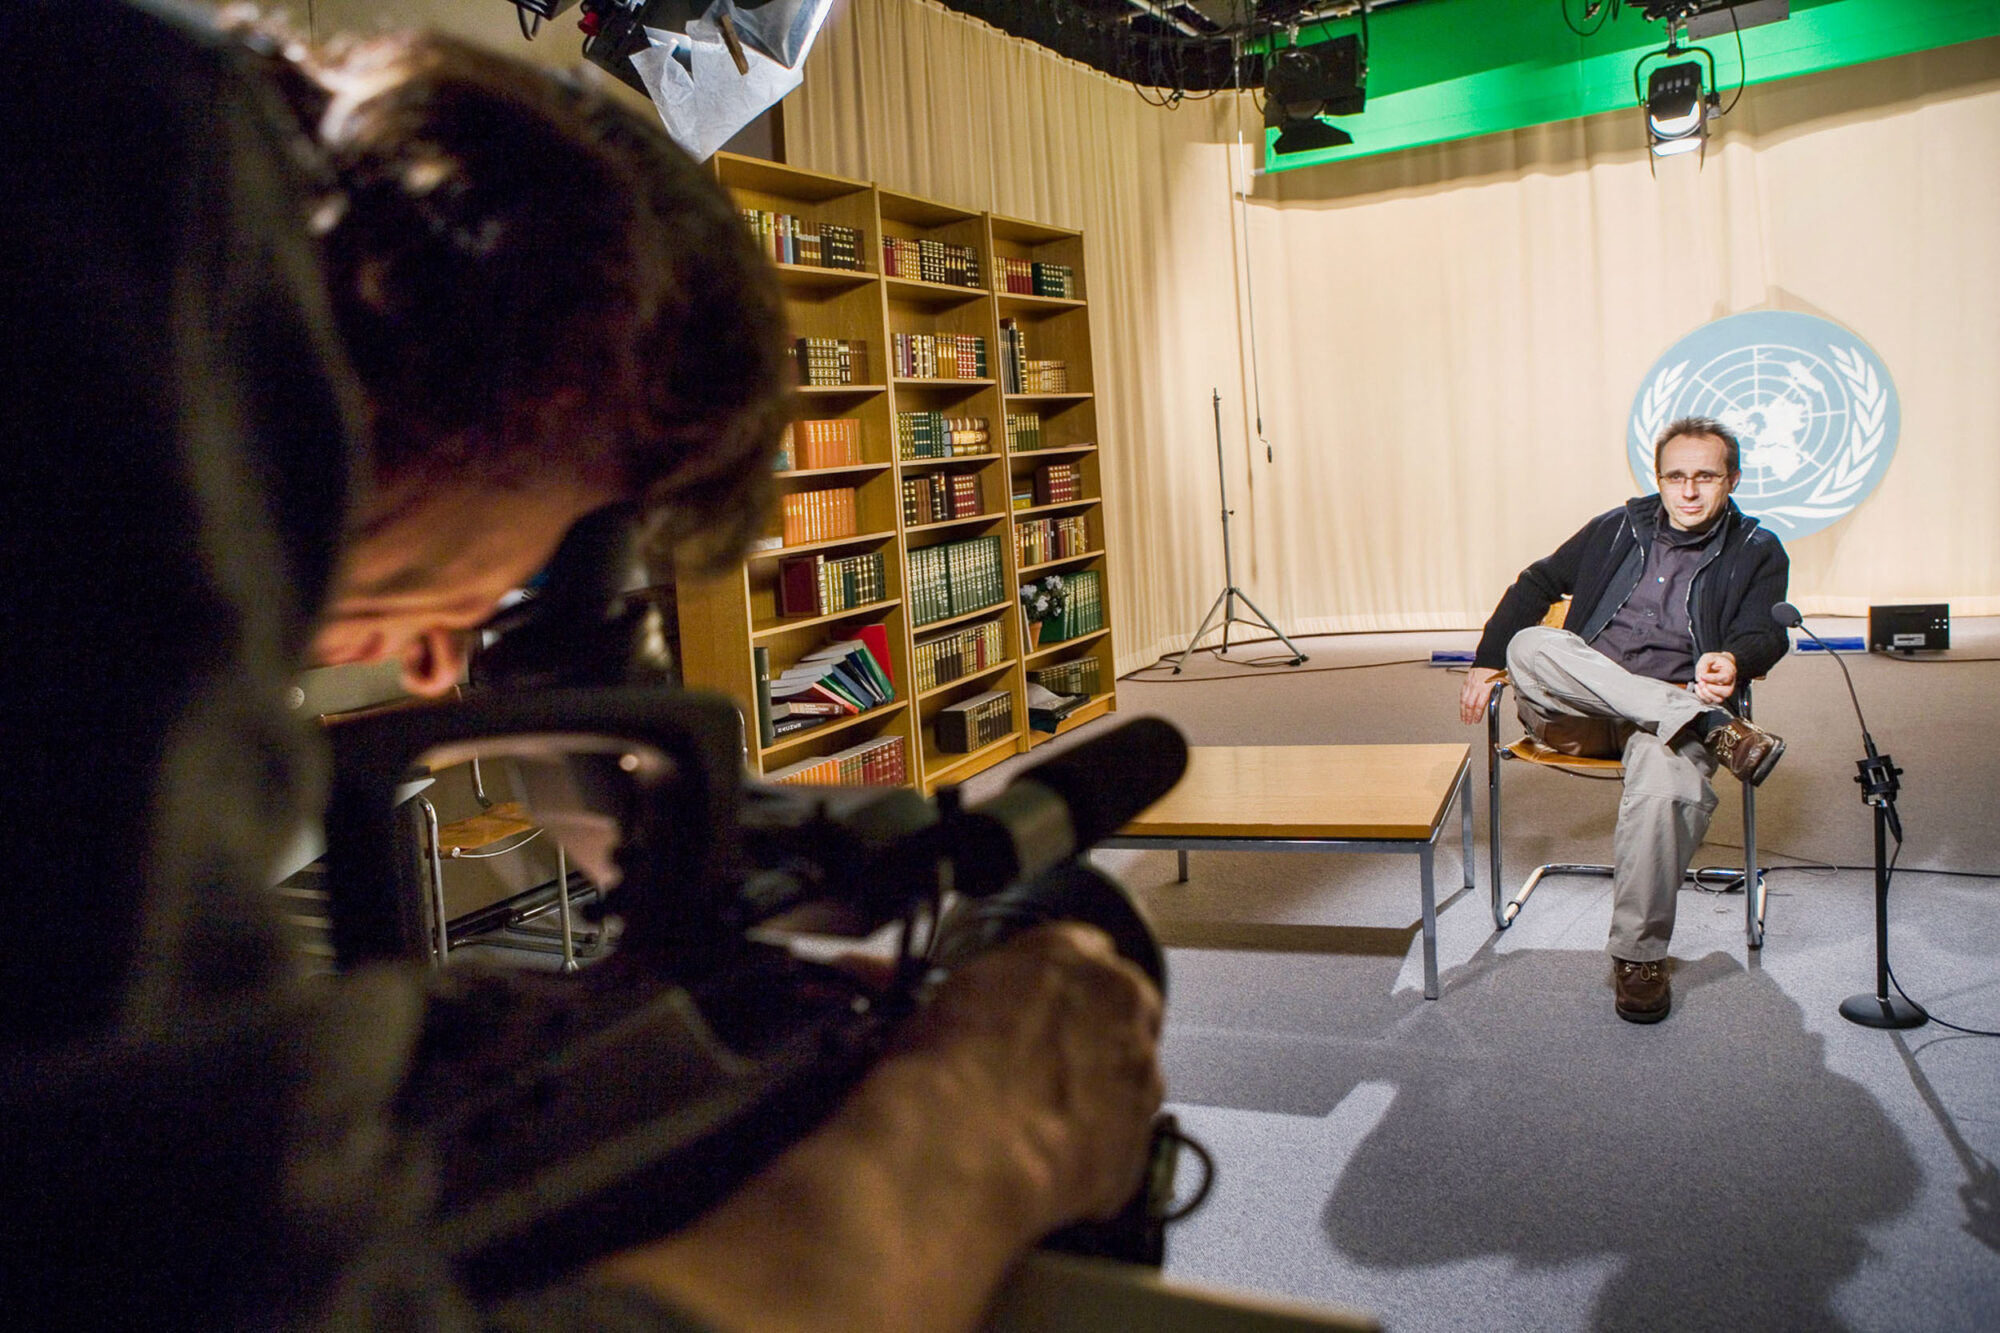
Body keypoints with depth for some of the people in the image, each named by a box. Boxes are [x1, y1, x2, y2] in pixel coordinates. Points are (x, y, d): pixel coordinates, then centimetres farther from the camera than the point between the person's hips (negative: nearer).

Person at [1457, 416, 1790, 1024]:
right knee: (1529, 646, -31)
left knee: (1667, 784, -38)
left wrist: (1733, 662, -30)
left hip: (1670, 713, -2)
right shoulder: (1620, 528, 19)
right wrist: (1486, 662, 15)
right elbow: (1539, 581, 25)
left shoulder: (1757, 552, 12)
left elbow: (1763, 632, -4)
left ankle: (1639, 956, -22)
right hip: (1580, 707, 3)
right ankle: (1716, 729, -35)